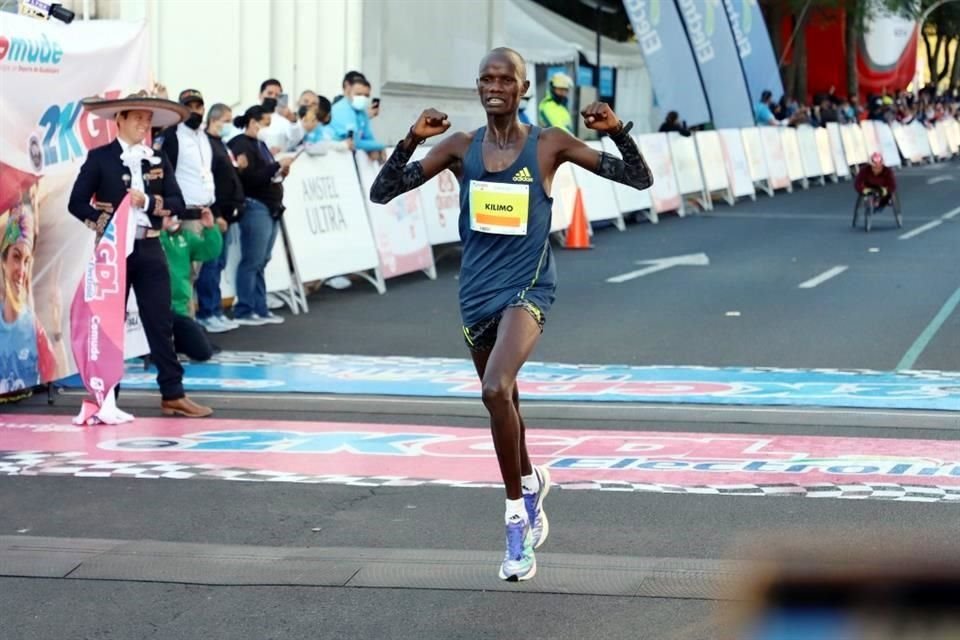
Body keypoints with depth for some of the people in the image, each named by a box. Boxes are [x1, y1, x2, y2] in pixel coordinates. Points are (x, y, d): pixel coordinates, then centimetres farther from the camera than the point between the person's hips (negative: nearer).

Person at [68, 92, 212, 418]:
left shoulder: (159, 160, 11)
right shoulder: (100, 158, 0)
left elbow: (178, 205, 3)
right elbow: (77, 203, -4)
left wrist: (148, 201, -13)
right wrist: (104, 222, -17)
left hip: (149, 248, 3)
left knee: (161, 322, 2)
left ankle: (173, 394, 5)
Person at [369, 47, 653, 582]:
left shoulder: (549, 145, -4)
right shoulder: (461, 149, 3)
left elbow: (640, 179, -1)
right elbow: (382, 193, 0)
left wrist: (619, 131, -19)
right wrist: (412, 141, -15)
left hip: (527, 289, -5)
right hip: (477, 292, 5)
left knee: (496, 390, -26)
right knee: (503, 401, 18)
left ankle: (518, 517, -13)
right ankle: (531, 484, 47)